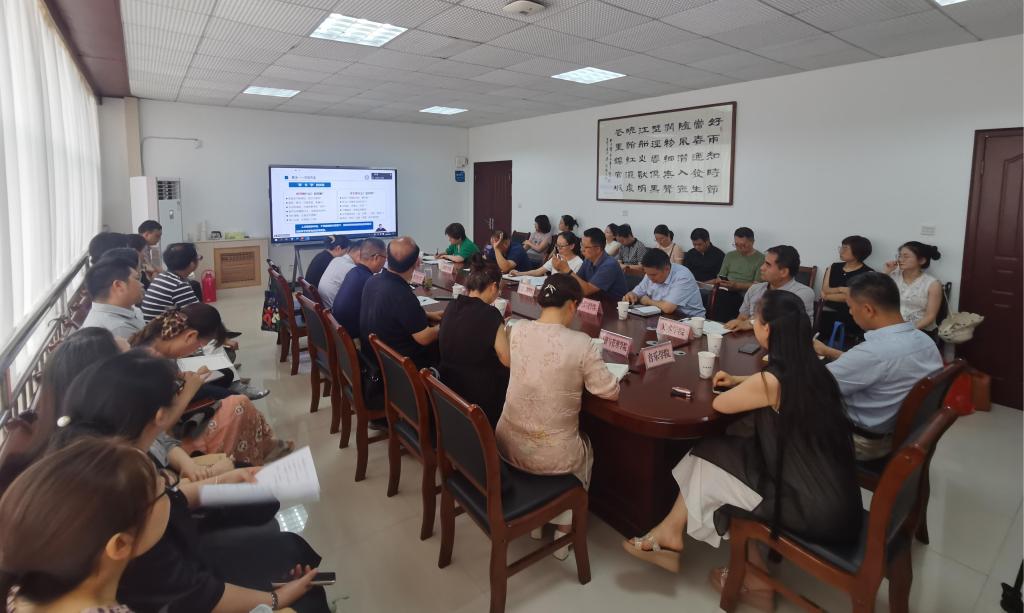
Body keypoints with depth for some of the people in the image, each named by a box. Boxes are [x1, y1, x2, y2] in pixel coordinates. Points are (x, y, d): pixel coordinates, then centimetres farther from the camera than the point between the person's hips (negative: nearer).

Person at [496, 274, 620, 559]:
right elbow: (611, 393, -10)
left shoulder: (518, 330, -6)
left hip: (506, 443, 4)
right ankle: (563, 532, 35)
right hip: (551, 455, -4)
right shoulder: (580, 343, -20)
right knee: (584, 448, 32)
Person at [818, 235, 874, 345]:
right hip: (828, 315, 4)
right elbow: (824, 291, 3)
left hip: (850, 318, -4)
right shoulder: (834, 267, 13)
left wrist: (828, 296, -2)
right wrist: (841, 289, -14)